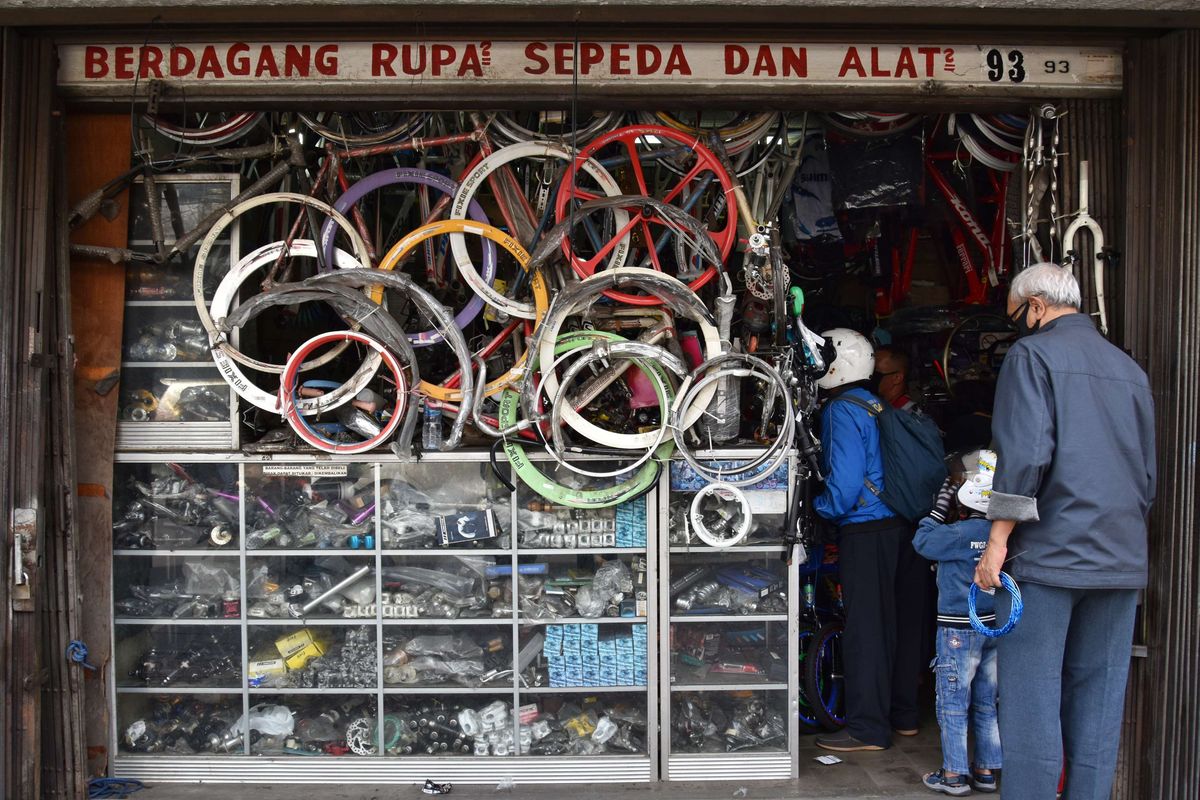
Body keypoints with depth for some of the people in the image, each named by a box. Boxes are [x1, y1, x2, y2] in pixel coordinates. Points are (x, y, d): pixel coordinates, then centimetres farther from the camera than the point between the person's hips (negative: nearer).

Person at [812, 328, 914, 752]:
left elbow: (846, 481, -20)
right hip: (896, 523, 9)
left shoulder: (841, 410, -13)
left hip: (864, 530, -9)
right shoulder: (874, 404, 14)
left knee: (863, 627, -3)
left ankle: (867, 728, 2)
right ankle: (903, 712, 27)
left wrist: (821, 509, -4)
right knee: (889, 621, 16)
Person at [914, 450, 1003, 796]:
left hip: (959, 628, -7)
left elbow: (923, 540, -8)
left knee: (953, 703, 3)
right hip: (995, 625, 7)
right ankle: (986, 771, 23)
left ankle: (954, 775, 7)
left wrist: (942, 502, -5)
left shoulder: (961, 533, -20)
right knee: (987, 702, 15)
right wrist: (951, 513, 9)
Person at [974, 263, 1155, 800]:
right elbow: (1148, 471, 19)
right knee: (1099, 703, 10)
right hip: (1120, 561, 7)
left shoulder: (1033, 354, -4)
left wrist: (999, 539, -13)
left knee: (1032, 702, -2)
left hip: (1048, 554, -6)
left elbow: (1025, 453, -16)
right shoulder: (1129, 369, 16)